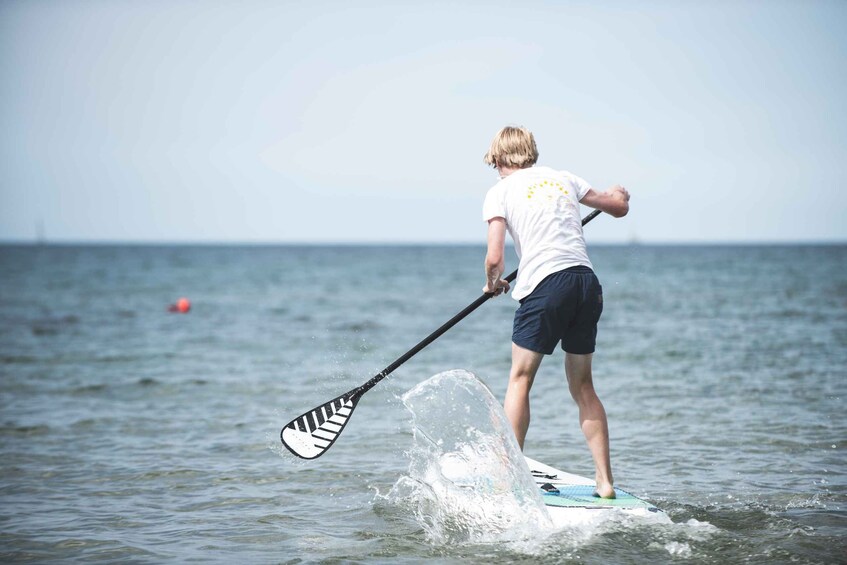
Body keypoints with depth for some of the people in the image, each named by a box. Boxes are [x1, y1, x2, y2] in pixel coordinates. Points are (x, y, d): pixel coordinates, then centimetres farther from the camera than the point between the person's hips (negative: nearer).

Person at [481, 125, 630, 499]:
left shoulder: (500, 191, 4)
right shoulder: (564, 178, 17)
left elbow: (495, 259, -4)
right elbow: (619, 208, 27)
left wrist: (493, 285, 18)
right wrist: (618, 194, 50)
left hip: (545, 285, -5)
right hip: (587, 283, 5)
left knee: (520, 379, 7)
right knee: (582, 386, 14)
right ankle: (605, 481, 10)